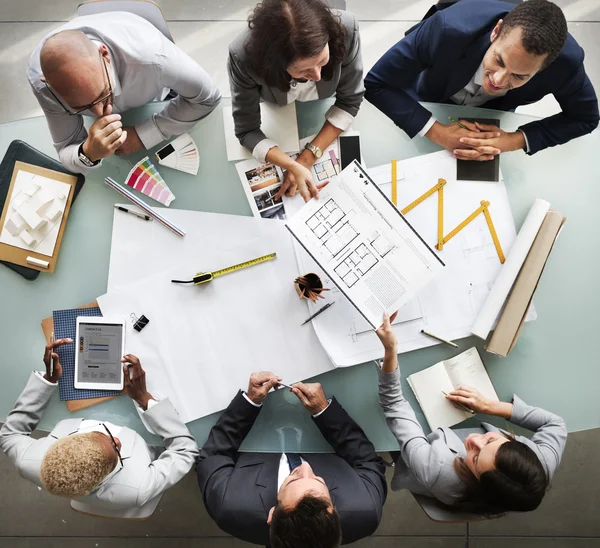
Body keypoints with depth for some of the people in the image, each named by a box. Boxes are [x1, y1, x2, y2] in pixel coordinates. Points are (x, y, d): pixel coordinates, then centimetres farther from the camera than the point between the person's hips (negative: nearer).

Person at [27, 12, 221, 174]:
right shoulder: (40, 80, -41)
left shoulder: (147, 54, -50)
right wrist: (89, 153, -56)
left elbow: (207, 97, -34)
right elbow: (67, 151, -31)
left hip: (159, 102, -1)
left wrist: (143, 134, -37)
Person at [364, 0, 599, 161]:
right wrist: (436, 132, -47)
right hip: (431, 103, -1)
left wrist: (516, 140, -38)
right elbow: (376, 84, -39)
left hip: (493, 111, 2)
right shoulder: (448, 30, -48)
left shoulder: (566, 60, -40)